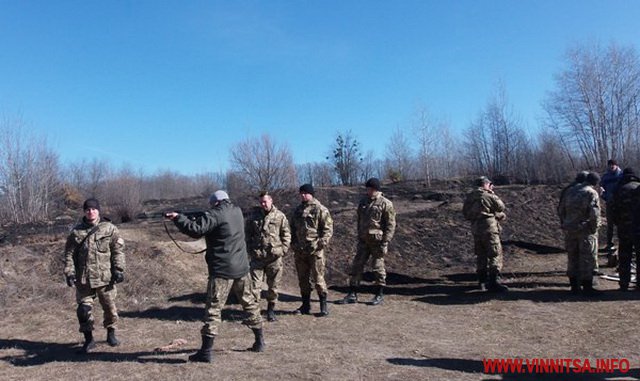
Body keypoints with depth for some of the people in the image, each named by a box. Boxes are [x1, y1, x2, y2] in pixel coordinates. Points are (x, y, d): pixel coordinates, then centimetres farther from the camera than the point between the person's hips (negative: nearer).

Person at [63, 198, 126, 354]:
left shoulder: (109, 229, -2)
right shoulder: (76, 231, 4)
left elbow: (118, 250, -3)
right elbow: (69, 253, 6)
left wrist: (118, 269, -9)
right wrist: (69, 272, -3)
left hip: (105, 276, -1)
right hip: (84, 278, 1)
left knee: (110, 306, 9)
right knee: (84, 309, 2)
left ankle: (111, 333, 29)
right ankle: (88, 339, 18)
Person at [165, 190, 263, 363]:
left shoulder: (215, 215, -12)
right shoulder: (237, 211, 10)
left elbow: (195, 230, -22)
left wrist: (178, 218, -9)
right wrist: (202, 218, 14)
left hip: (222, 270, -7)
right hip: (242, 268, 7)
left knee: (213, 308, -2)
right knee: (249, 303, 17)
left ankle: (206, 351, -1)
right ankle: (259, 341, 25)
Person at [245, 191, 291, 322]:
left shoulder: (280, 216, 1)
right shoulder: (253, 216, 7)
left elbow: (286, 234, 3)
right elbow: (248, 234, 13)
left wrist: (283, 249, -6)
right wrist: (250, 249, 3)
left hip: (274, 256, -1)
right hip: (257, 256, 1)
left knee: (273, 285, 9)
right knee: (255, 283, 0)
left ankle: (271, 309, 24)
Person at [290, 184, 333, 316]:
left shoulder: (320, 209, -5)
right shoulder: (297, 210, 15)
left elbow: (328, 228, -8)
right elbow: (293, 229, 23)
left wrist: (322, 243, -18)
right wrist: (293, 243, 12)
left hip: (315, 250, -6)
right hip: (300, 251, 6)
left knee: (318, 278, -2)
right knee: (303, 279, 12)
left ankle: (323, 305, 10)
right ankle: (305, 305, 23)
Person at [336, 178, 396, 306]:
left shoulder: (386, 204, -6)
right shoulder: (363, 202, 11)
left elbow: (390, 225, -9)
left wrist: (385, 243, -15)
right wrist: (359, 237, 15)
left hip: (377, 241, -5)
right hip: (363, 240, 6)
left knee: (378, 267, 2)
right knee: (356, 265, 3)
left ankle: (379, 295, 16)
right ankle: (352, 295, 10)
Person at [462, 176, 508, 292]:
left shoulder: (469, 197, 10)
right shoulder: (488, 195, -6)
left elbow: (465, 213, 13)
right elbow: (501, 207, 5)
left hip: (475, 228, 7)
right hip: (489, 227, -6)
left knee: (481, 255, 16)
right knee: (495, 254, -5)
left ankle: (482, 281, 22)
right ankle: (494, 282, -14)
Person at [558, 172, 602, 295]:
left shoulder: (571, 190, 9)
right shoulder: (592, 193, -10)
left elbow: (562, 210, 12)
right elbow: (595, 214, -20)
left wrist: (564, 225, 17)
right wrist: (594, 228, -8)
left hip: (570, 230, 6)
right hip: (585, 230, -6)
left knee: (572, 258, 13)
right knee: (587, 259, 3)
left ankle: (574, 286, 19)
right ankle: (587, 287, 8)